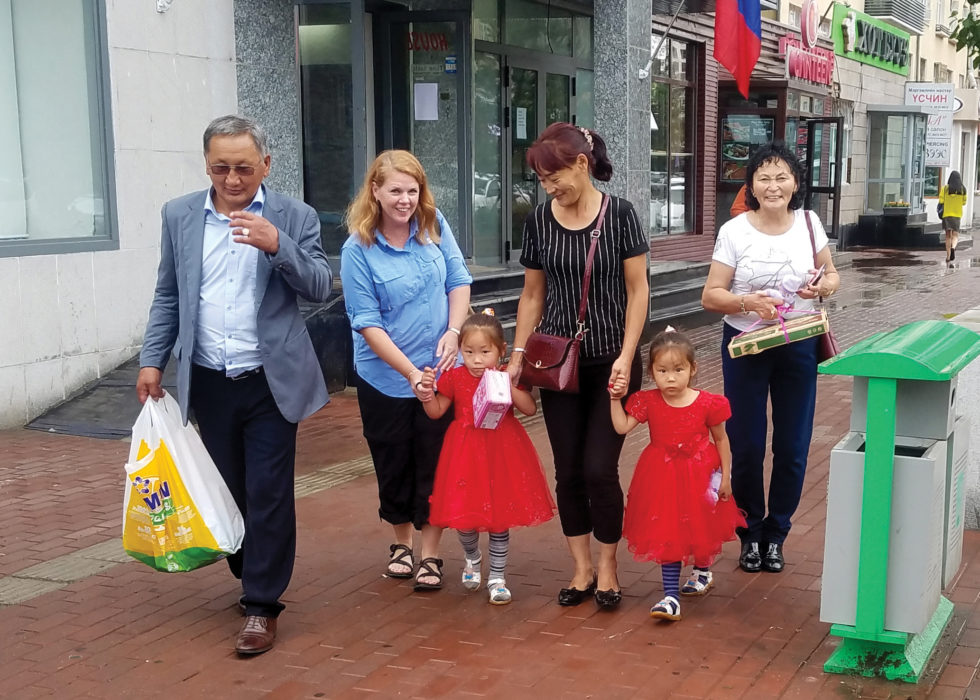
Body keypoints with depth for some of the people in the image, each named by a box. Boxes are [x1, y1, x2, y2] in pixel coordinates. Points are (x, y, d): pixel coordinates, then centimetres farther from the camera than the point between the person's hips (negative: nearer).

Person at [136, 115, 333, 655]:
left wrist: (276, 245, -24)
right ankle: (250, 576, 31)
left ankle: (261, 606, 6)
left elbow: (320, 288, -10)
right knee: (228, 489, 12)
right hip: (209, 384, 3)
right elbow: (168, 296, 11)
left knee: (268, 493, -2)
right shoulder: (179, 216, 6)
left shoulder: (294, 218, -2)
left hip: (271, 384, -3)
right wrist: (152, 360, 5)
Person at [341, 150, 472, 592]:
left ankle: (430, 554, 18)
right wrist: (410, 373, -21)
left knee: (434, 463, 5)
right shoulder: (358, 250, -14)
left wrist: (453, 332, -13)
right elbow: (367, 323, -16)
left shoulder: (434, 226, -4)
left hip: (440, 371, 2)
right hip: (385, 378, -2)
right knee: (394, 465, 13)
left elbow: (459, 279, 3)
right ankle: (401, 542, 36)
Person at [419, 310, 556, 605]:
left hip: (502, 454, -1)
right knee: (464, 515, 6)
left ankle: (497, 577, 21)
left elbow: (531, 409, -13)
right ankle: (472, 559, 38)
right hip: (466, 454, 1)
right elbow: (436, 412, 6)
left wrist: (509, 388, -26)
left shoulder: (508, 377, -5)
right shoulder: (454, 378, -3)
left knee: (500, 517, 6)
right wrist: (427, 390, -12)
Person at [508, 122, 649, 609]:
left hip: (611, 363, -3)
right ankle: (582, 567, 21)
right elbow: (533, 295, 8)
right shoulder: (540, 220, 2)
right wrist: (517, 356, 3)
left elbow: (638, 290, -6)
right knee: (568, 471, 6)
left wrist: (626, 357, -13)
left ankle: (607, 565, 16)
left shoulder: (619, 214, -7)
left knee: (599, 469, -5)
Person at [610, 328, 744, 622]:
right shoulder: (648, 402, -9)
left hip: (700, 476, 0)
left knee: (702, 528, 17)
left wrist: (725, 476, 0)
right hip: (663, 478, 1)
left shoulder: (707, 404, -13)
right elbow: (621, 427, -12)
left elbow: (721, 439, -2)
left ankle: (703, 571, 47)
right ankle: (671, 597, 5)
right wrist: (615, 398, -20)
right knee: (667, 536, 0)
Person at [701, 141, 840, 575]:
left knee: (792, 447, 6)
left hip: (798, 348, 2)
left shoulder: (809, 224, 0)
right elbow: (710, 296, -6)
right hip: (745, 347, -2)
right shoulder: (734, 231, -7)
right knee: (747, 447, 4)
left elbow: (832, 276, 13)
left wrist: (823, 285, -10)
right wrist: (748, 302, -24)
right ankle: (750, 533, 25)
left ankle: (776, 533, 26)